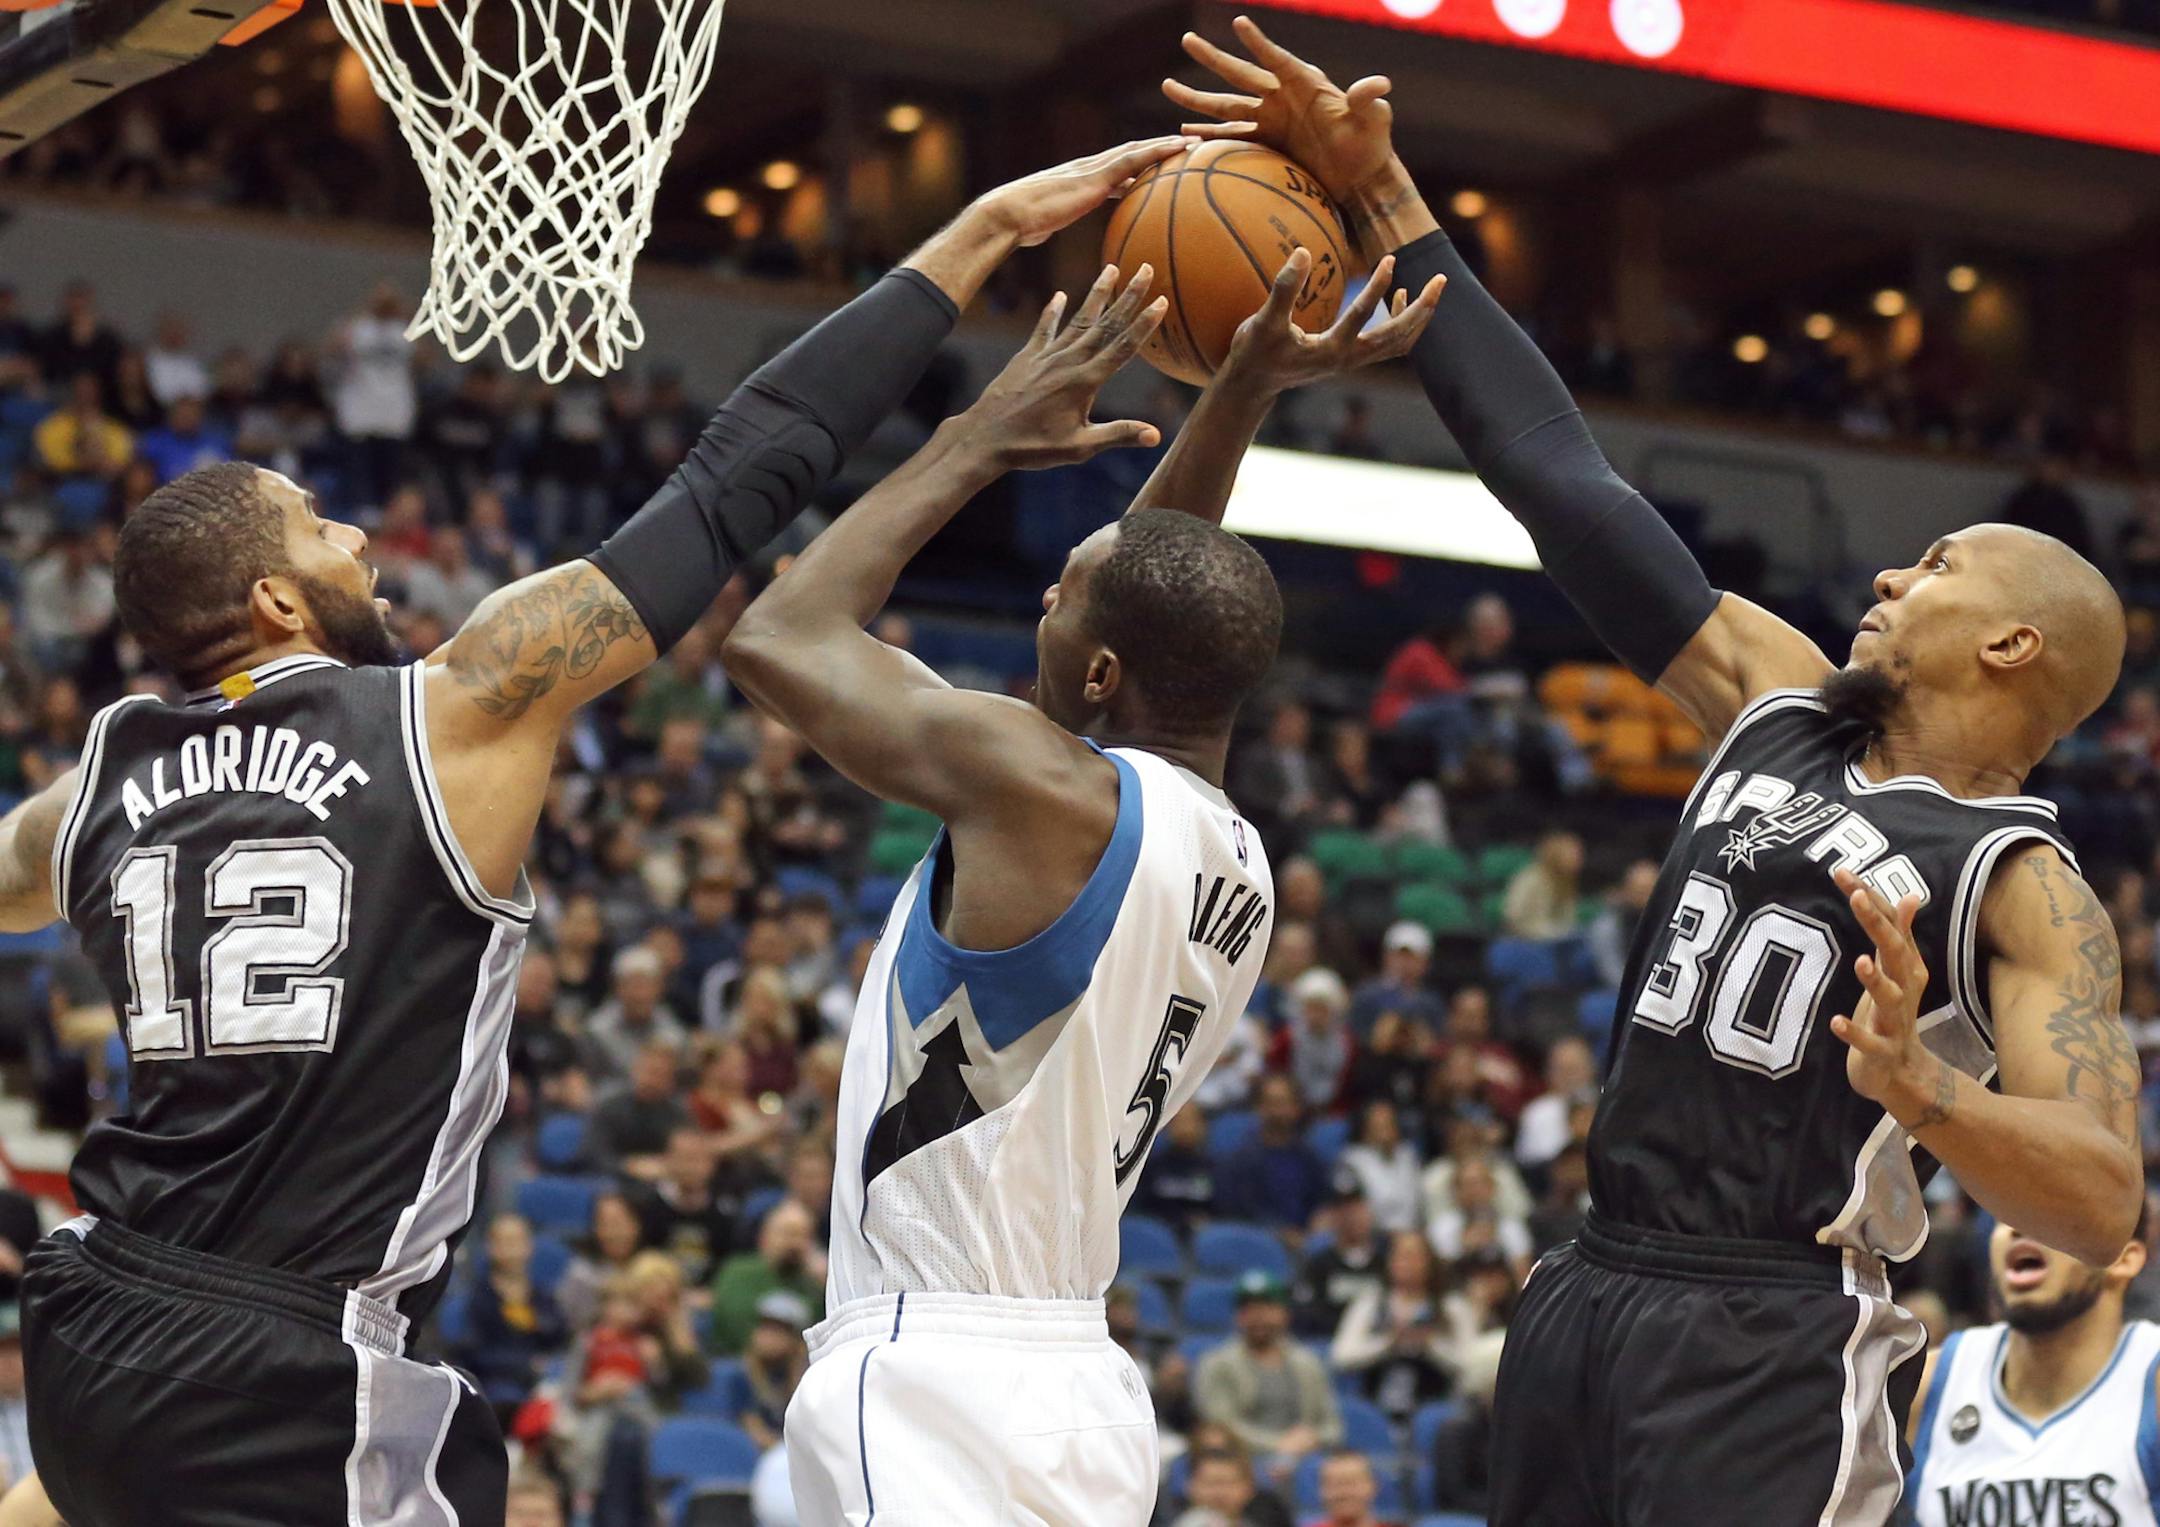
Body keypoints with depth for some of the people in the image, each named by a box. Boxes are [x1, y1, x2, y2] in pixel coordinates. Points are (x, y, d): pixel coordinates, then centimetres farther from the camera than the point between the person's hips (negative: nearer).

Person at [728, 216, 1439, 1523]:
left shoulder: (1039, 785, -13)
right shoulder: (1239, 864, 9)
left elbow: (775, 636, 0)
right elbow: (1165, 602, 27)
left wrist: (987, 439, 6)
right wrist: (1244, 391, 21)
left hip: (933, 1382, -9)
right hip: (1081, 1385, 9)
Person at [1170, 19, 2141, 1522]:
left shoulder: (2028, 888, -6)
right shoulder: (1782, 702, 13)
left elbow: (2103, 1203, -16)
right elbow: (1571, 486, 13)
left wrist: (1920, 1091, -34)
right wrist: (1387, 205, 11)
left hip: (1774, 1356, -7)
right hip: (1591, 1299, 7)